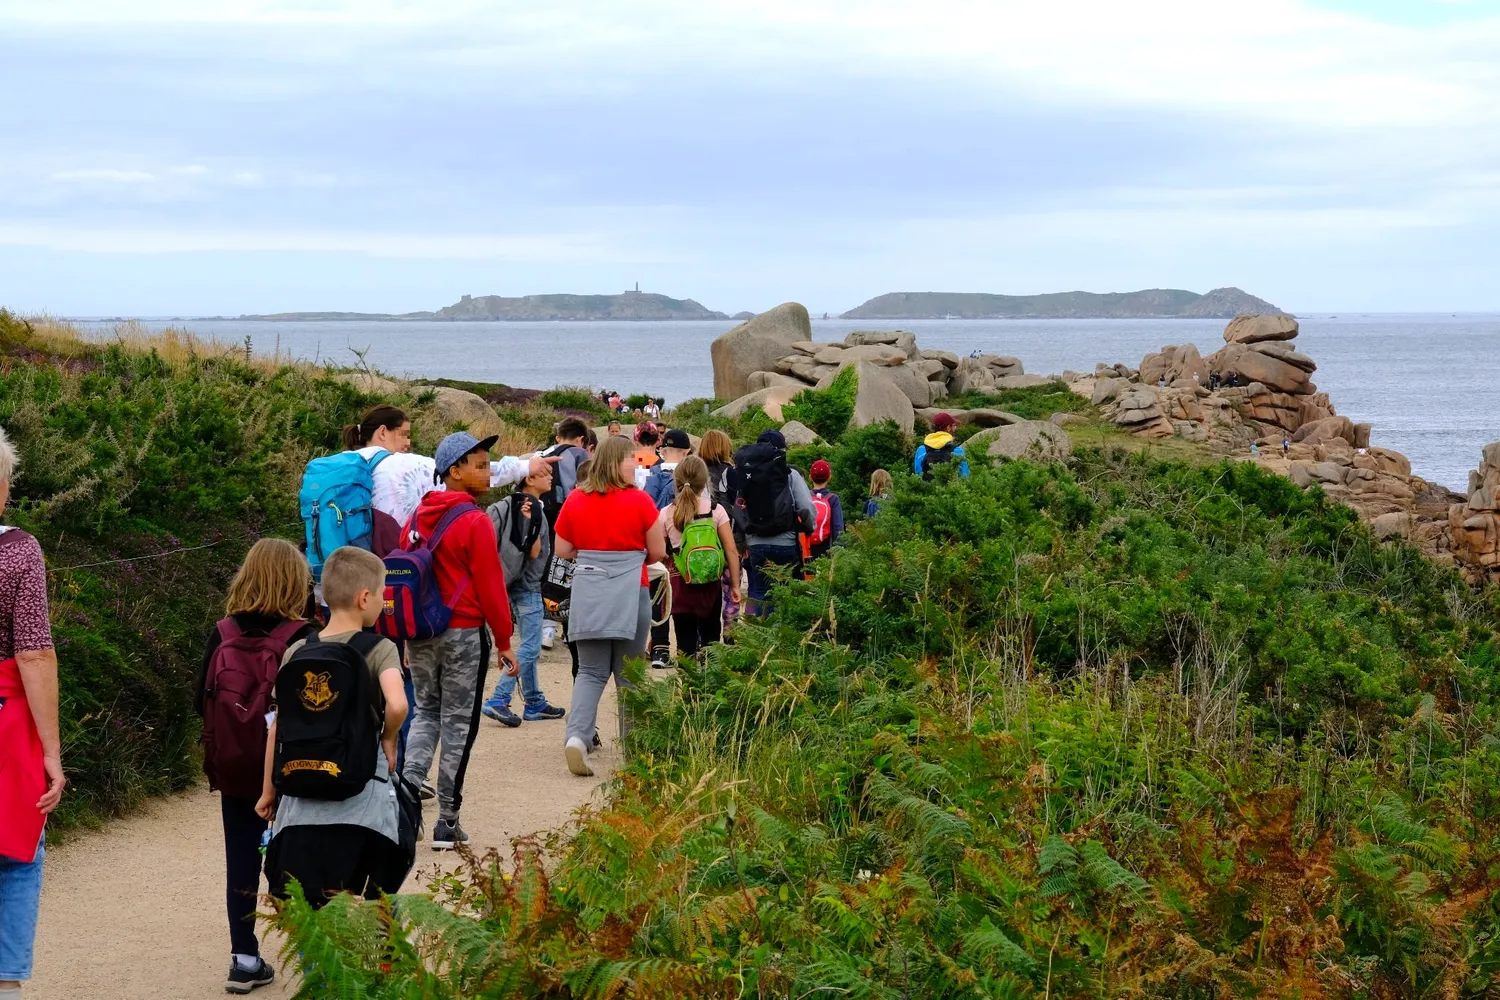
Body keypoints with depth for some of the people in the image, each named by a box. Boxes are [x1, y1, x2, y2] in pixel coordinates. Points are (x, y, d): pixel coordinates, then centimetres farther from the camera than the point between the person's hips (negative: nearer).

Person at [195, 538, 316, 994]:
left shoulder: (223, 634, -4)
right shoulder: (301, 639, -14)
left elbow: (201, 700, 0)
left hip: (233, 767, 3)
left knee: (242, 862, 11)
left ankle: (244, 958, 14)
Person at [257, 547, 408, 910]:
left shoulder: (297, 653, 5)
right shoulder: (379, 650, -6)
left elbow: (278, 726, 7)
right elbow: (397, 705, -24)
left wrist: (269, 790, 16)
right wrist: (389, 738, -3)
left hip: (302, 801, 3)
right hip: (360, 803, -3)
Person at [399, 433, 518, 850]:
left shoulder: (418, 518, 6)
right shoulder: (475, 522, -14)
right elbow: (490, 585, -13)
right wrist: (504, 641, -5)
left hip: (418, 634, 6)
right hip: (463, 634, -6)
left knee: (426, 712, 19)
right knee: (458, 722, 3)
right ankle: (447, 822, 7)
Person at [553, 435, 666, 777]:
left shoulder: (575, 501, 3)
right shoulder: (639, 501, -6)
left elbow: (562, 550, 9)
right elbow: (657, 552, 0)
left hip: (587, 592, 2)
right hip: (629, 592, -2)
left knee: (590, 672, 6)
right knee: (628, 673, 9)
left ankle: (576, 736, -16)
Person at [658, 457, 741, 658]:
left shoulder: (666, 514, -3)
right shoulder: (716, 511, -3)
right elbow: (731, 550, -3)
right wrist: (735, 585, 3)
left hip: (680, 583, -1)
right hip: (710, 582, 1)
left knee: (685, 641, 3)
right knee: (710, 637, 12)